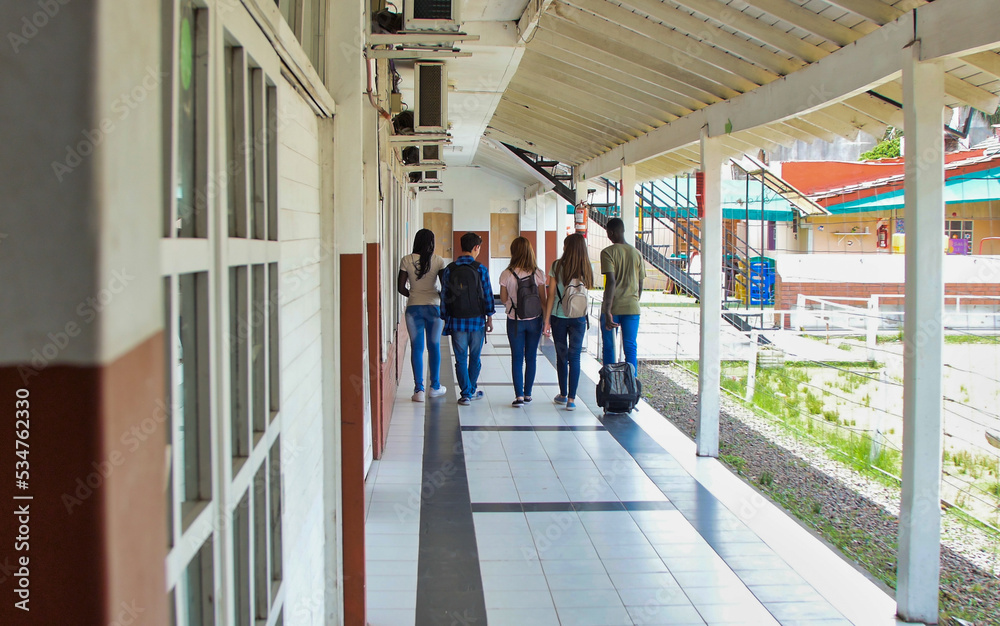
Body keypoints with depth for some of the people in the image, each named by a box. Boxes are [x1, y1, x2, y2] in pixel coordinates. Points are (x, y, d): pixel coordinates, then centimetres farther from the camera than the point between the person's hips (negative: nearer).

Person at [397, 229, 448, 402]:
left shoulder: (406, 260, -3)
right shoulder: (438, 261, -4)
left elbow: (401, 287, -1)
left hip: (413, 308, 0)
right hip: (434, 306, 0)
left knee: (416, 348, 3)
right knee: (434, 347, 13)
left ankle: (419, 390, 0)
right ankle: (435, 387, 22)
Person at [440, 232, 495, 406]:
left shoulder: (449, 270, -1)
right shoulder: (480, 269, -6)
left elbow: (444, 297, 2)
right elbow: (488, 295, -2)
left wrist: (446, 319, 11)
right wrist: (489, 318, 8)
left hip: (457, 321, 1)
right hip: (477, 320, -1)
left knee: (461, 359, 5)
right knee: (475, 357, 14)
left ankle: (466, 393, 3)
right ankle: (472, 390, 25)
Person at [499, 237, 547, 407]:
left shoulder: (506, 275, -11)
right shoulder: (538, 274, -9)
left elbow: (503, 299, -1)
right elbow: (543, 299, -4)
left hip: (515, 321, -1)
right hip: (534, 320, 1)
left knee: (517, 358, 4)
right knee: (531, 358, 13)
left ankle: (519, 395, -4)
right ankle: (527, 394, 20)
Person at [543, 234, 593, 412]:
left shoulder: (557, 266, -7)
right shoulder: (585, 269, -2)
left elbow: (551, 295, -5)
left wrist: (547, 320, 0)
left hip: (559, 317, -1)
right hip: (579, 317, 1)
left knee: (561, 356, 12)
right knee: (575, 357, 4)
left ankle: (563, 395, 23)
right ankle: (571, 399, 1)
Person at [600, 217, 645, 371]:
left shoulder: (608, 252, -7)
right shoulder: (637, 254, 7)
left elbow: (611, 281, -17)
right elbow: (640, 285, 11)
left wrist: (607, 311, -19)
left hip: (612, 307, -3)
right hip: (632, 307, 3)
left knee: (609, 349, 7)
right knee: (631, 348, 5)